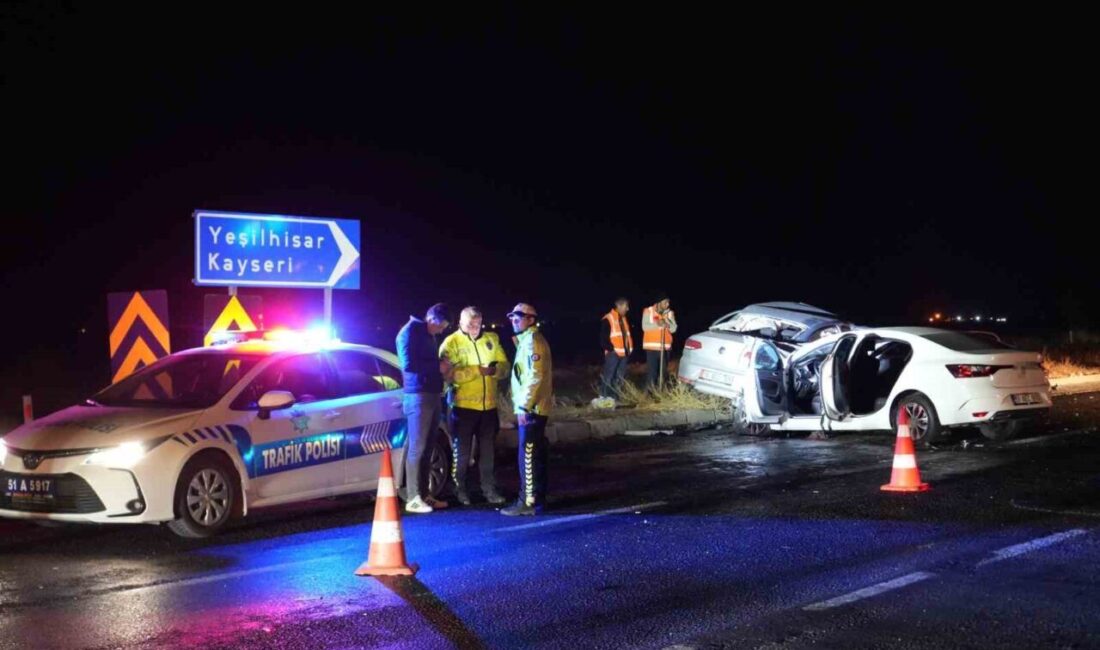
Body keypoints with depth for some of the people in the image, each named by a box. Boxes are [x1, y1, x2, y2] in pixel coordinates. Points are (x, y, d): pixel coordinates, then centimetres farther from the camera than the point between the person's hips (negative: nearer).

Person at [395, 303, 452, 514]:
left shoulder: (429, 336, 20)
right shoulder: (410, 332, -7)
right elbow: (408, 364, -17)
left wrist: (442, 368, 5)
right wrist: (438, 367, -12)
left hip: (433, 395, 9)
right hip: (418, 396, -9)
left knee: (428, 447, 9)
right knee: (417, 448, -8)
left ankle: (423, 495, 13)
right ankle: (412, 499, -7)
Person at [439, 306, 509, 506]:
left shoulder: (491, 339, 6)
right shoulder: (451, 343, -8)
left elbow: (504, 366, 5)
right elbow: (449, 374, -19)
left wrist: (495, 369, -18)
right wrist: (476, 370, -27)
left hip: (488, 406, 4)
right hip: (463, 406, -4)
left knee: (488, 452, 12)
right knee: (462, 452, 6)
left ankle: (489, 489, 22)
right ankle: (460, 490, 18)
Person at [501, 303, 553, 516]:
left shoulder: (532, 341, -13)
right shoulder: (526, 340, 19)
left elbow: (535, 377, -21)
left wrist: (523, 406, -23)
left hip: (531, 409, -10)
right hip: (534, 408, 10)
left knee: (528, 456, -9)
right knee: (535, 455, 13)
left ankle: (528, 502, -8)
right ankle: (536, 498, 18)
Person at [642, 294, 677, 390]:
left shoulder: (670, 313, 7)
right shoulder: (648, 311, -2)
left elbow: (673, 329, 0)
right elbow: (645, 327, -10)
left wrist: (667, 321, -17)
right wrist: (657, 324, -23)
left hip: (665, 347, 3)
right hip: (652, 346, -3)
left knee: (663, 371, 4)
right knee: (651, 370, -8)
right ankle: (650, 391, -2)